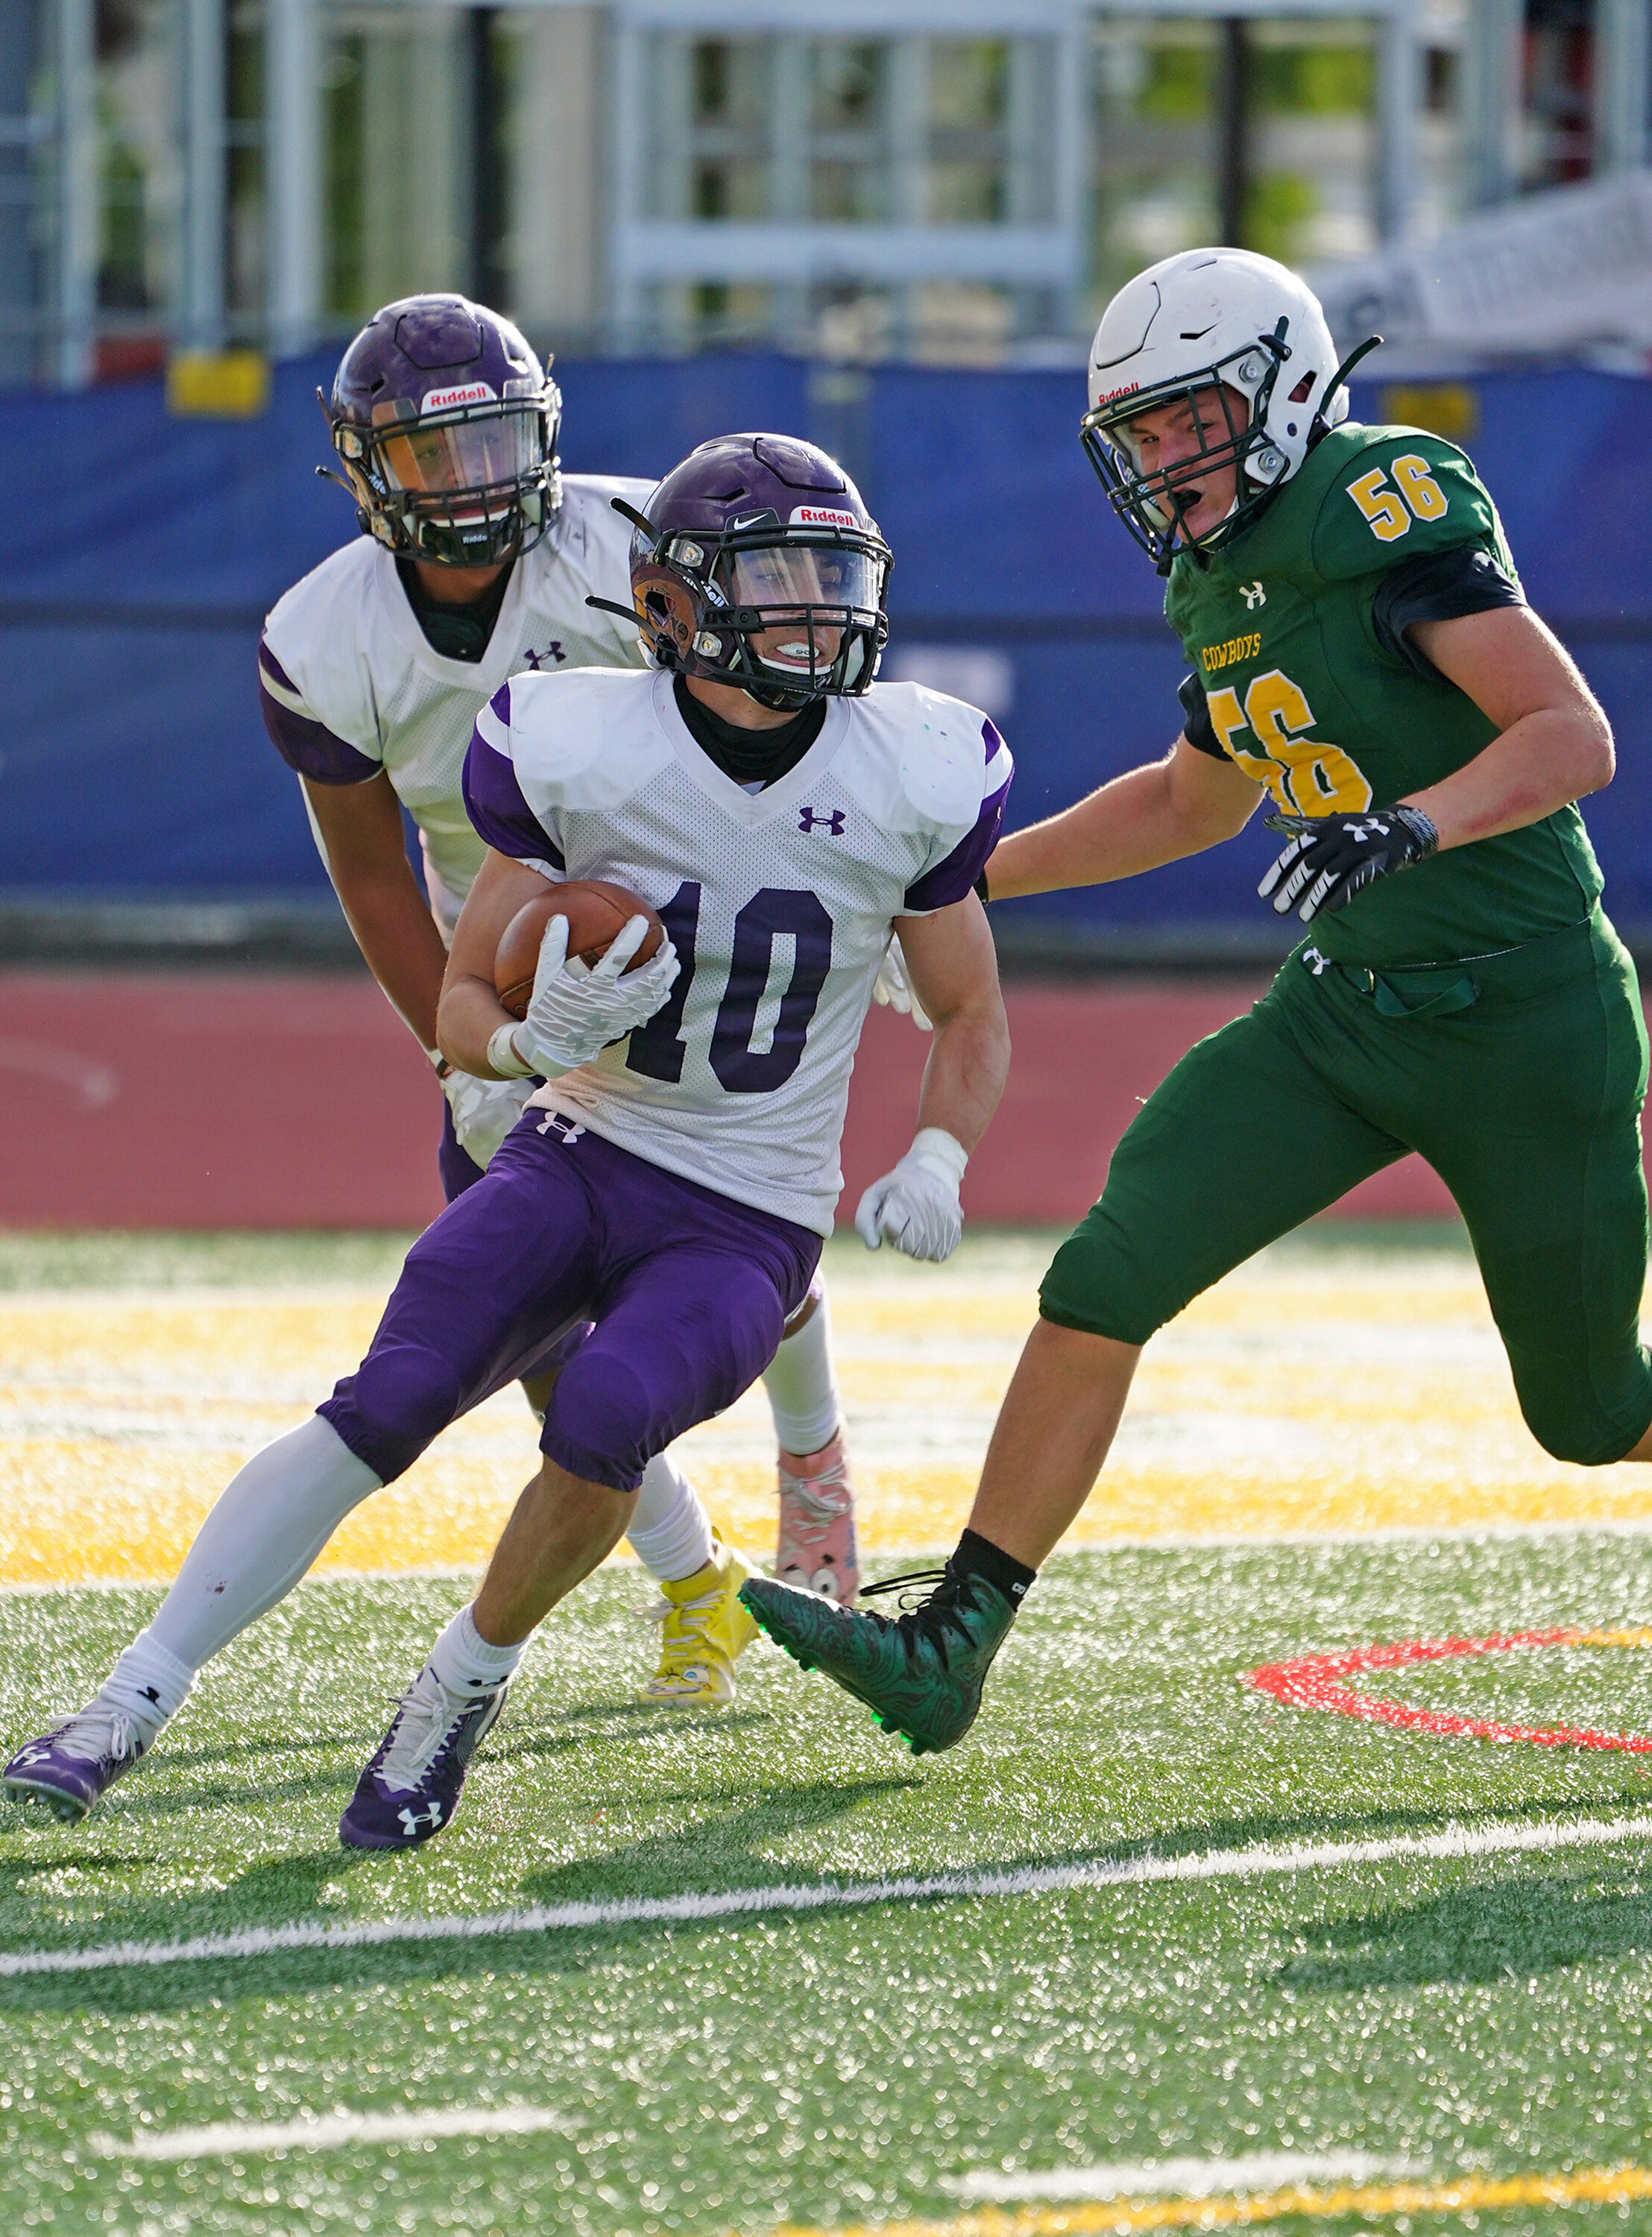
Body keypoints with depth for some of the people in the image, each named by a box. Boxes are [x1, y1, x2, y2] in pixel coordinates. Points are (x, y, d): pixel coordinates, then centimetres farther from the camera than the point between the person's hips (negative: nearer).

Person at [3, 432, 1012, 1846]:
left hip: (745, 1224, 0)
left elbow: (971, 1016, 9)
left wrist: (938, 1161, -10)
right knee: (385, 1406, -20)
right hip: (581, 1155, 0)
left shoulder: (912, 777, -7)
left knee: (602, 1421, -30)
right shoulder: (581, 749, -10)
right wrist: (539, 1035, -24)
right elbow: (463, 1005, -1)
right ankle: (133, 1705, -16)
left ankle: (468, 1680, -6)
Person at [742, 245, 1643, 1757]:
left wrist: (1411, 826, -38)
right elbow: (1197, 803, 25)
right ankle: (954, 1643, -6)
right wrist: (973, 874, 21)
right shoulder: (1223, 581, 7)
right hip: (1347, 1009, 7)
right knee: (1103, 1285, -9)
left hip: (1528, 1022, -7)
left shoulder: (1387, 505, -18)